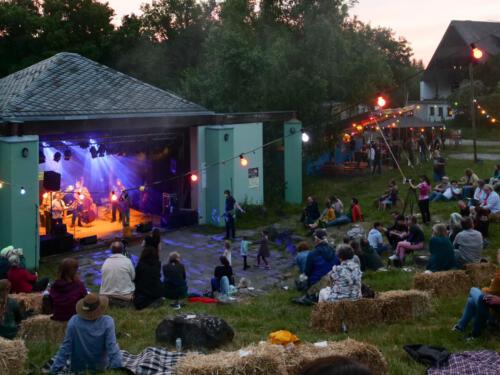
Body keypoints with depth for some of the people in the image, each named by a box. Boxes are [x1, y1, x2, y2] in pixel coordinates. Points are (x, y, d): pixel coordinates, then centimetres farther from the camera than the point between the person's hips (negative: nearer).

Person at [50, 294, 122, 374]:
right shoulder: (107, 322, -24)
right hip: (100, 368, 0)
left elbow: (65, 348, -15)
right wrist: (118, 367, -17)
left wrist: (55, 370, -6)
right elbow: (112, 348, -24)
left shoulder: (73, 322, -22)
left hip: (77, 369, 1)